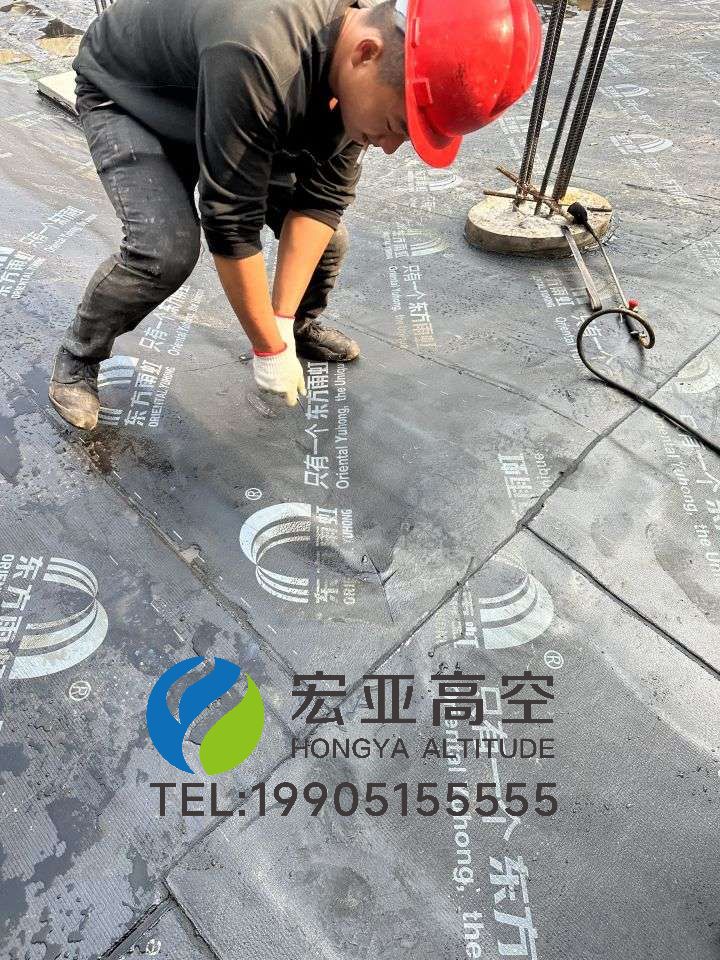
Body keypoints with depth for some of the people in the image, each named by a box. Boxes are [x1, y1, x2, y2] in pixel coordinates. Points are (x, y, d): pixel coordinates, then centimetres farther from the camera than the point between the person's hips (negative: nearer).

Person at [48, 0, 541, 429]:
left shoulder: (362, 77, -21)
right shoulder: (256, 58, -44)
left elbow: (321, 198, -18)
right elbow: (231, 225, -38)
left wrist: (284, 324, -22)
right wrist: (270, 349, -29)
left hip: (234, 112, 6)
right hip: (128, 97, -5)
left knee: (326, 233, -4)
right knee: (166, 250, -30)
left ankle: (303, 327, 26)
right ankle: (78, 357, -4)